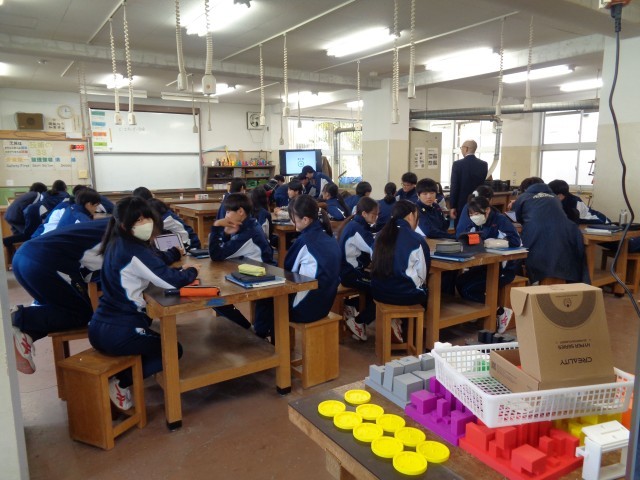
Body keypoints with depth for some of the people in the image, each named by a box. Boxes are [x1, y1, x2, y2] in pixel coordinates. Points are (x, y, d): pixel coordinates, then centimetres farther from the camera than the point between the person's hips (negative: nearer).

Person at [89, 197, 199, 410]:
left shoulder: (116, 244, 9)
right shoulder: (135, 250, -19)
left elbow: (156, 270, 19)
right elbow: (171, 281, -25)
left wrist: (180, 269, 4)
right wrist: (192, 271, -4)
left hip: (99, 327, 9)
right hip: (118, 332, -9)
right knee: (173, 350, 15)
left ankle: (112, 374, 17)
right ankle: (120, 382, 5)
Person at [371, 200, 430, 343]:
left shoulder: (381, 235, 5)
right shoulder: (417, 240, -9)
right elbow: (423, 274, -4)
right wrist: (420, 286, 17)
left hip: (379, 291, 6)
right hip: (404, 293, -5)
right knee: (426, 291, 27)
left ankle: (396, 321, 19)